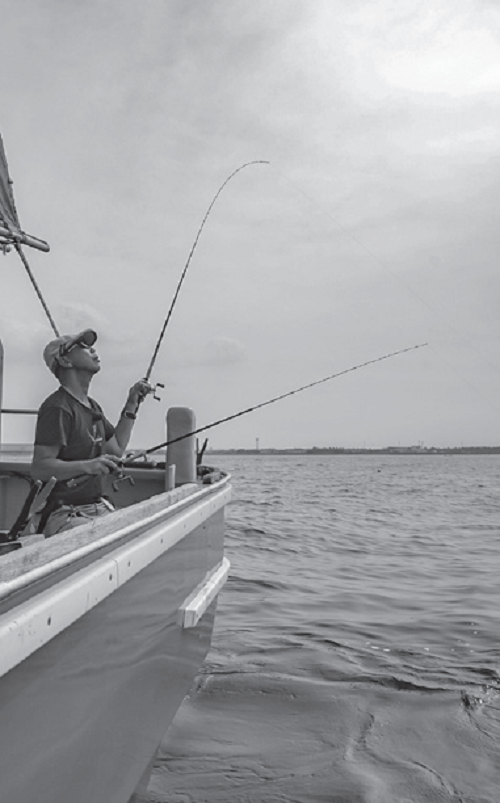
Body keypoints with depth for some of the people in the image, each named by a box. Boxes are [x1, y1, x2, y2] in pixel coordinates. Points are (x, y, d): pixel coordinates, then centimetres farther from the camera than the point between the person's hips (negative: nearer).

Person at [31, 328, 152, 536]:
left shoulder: (92, 406, 16)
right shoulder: (57, 408, -13)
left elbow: (116, 448, 20)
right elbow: (39, 468, -18)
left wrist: (132, 405, 17)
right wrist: (87, 466, -31)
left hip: (98, 508, 9)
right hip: (65, 516, -9)